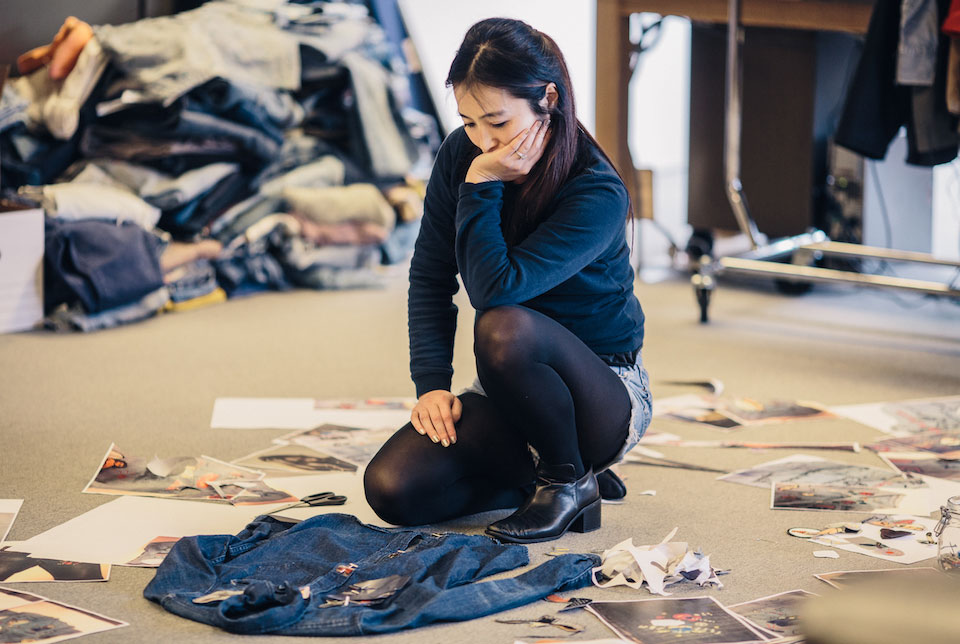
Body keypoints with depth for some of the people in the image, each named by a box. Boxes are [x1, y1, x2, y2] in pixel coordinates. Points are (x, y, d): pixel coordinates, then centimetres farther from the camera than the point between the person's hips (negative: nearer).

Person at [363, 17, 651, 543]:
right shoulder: (460, 155, -6)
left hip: (606, 399, -6)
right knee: (392, 489, -16)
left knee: (505, 329, -39)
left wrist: (482, 186, -27)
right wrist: (431, 383, -8)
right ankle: (543, 475, 8)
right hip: (512, 395, 6)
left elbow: (495, 288, -32)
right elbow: (430, 277, 1)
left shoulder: (598, 194, -24)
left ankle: (570, 481, -13)